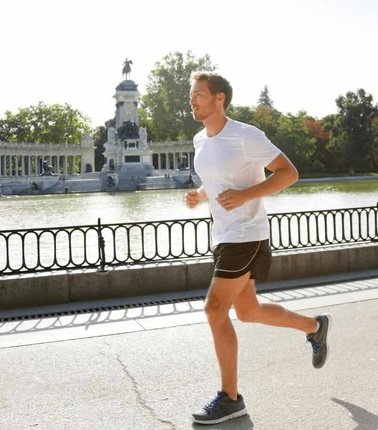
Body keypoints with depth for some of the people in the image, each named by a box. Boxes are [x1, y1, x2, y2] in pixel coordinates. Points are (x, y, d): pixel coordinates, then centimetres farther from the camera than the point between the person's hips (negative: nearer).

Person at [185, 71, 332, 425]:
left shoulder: (246, 135, -13)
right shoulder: (200, 141, 10)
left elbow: (289, 173, -12)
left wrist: (244, 195, -24)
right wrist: (198, 196, 4)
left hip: (247, 234, -9)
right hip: (223, 235, 9)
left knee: (215, 310, -13)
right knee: (247, 312, 16)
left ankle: (230, 398, 0)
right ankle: (314, 326, 40)